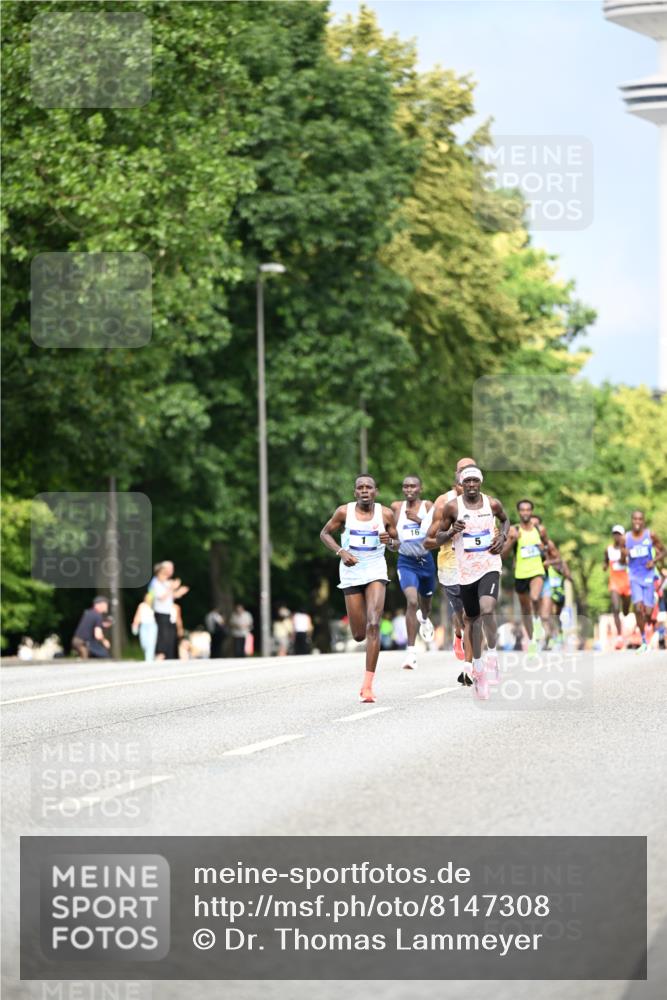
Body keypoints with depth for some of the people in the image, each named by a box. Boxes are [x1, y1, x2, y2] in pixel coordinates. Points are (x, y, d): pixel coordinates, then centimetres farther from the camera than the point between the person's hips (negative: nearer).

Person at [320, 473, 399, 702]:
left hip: (376, 571, -1)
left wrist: (390, 541, -16)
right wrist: (341, 551, -10)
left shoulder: (385, 514, -3)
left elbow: (396, 545, 9)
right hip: (351, 572, 1)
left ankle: (367, 685, -17)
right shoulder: (344, 511, -4)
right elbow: (325, 533, 8)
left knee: (373, 625, -19)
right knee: (359, 635, 2)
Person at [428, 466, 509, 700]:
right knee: (473, 619, 11)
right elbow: (438, 536, 5)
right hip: (466, 570, 1)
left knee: (487, 609, -26)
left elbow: (505, 519, 22)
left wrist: (503, 536, 3)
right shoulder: (453, 507, -3)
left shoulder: (492, 503, 0)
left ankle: (492, 654, -5)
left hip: (490, 566, -1)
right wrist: (451, 532, -16)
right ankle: (477, 667, 26)